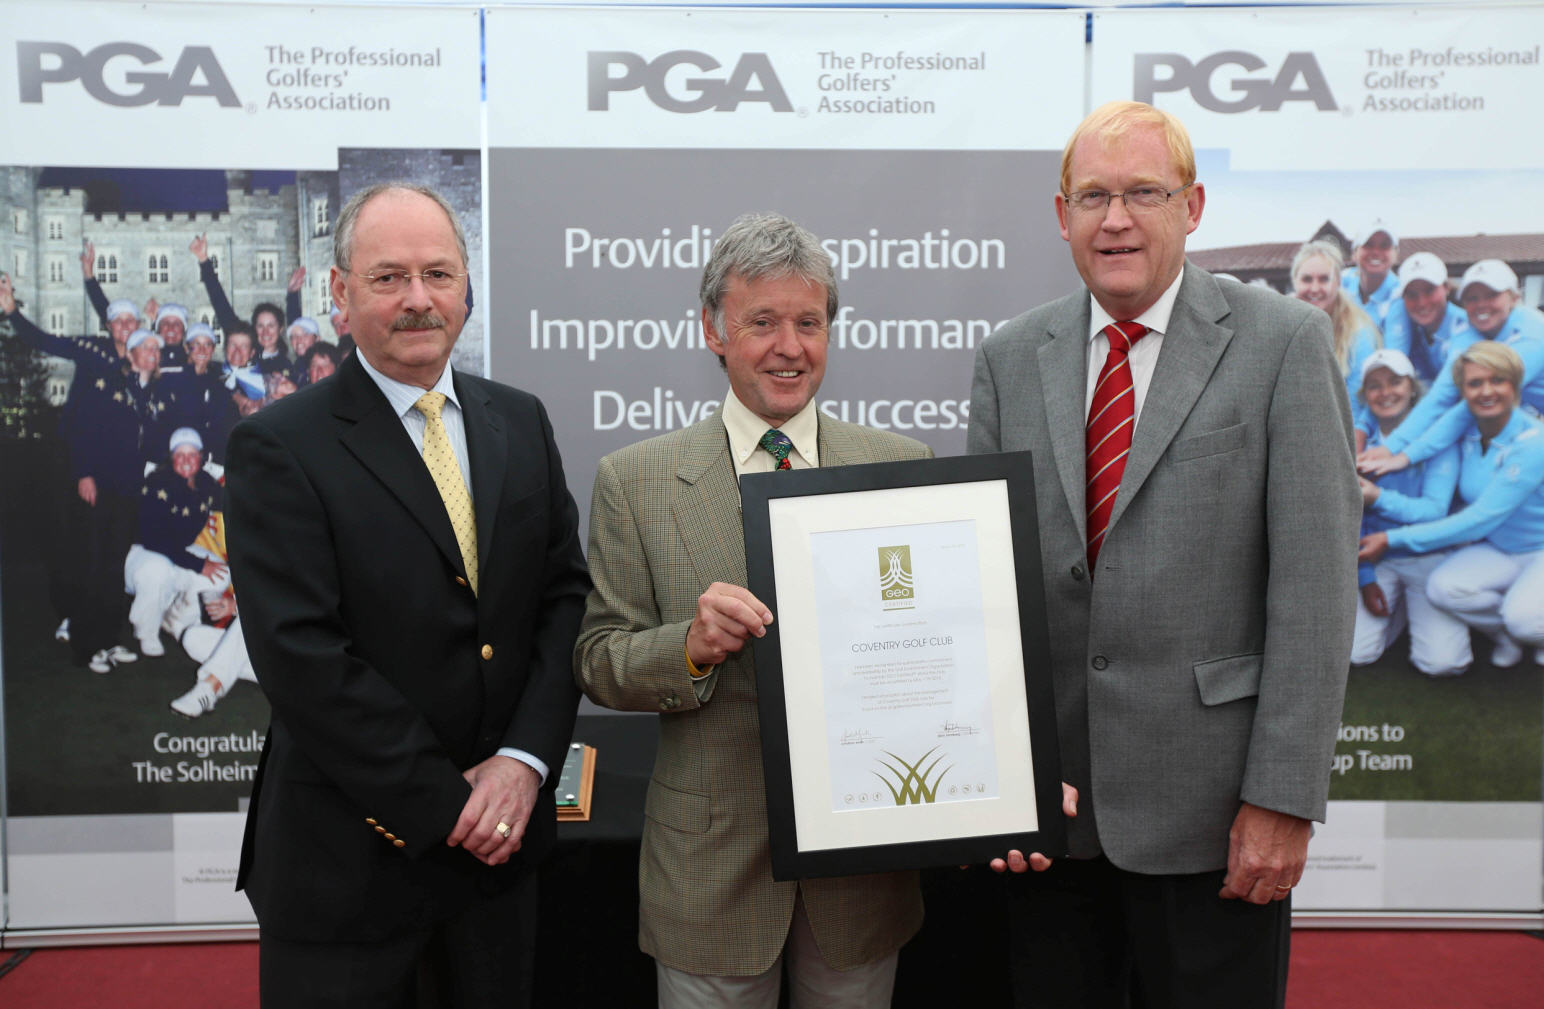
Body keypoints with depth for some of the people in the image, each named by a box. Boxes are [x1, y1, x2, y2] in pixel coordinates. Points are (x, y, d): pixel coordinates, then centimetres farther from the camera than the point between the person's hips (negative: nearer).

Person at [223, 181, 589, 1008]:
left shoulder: (520, 422, 5)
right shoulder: (277, 448, -10)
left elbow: (567, 594, 2)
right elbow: (302, 659, -17)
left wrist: (525, 760, -10)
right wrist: (445, 806, -15)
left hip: (501, 842, 5)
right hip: (347, 860, -4)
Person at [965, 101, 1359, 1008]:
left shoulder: (1284, 342, -4)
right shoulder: (1011, 356, 6)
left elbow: (1316, 583, -8)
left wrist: (1284, 797, -11)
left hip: (1210, 810, -3)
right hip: (1048, 804, 3)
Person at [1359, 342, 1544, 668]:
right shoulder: (1465, 434, -6)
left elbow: (1480, 519, -28)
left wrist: (1393, 539, -29)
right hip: (1499, 551, 5)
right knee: (1442, 587, -25)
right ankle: (1505, 633, 6)